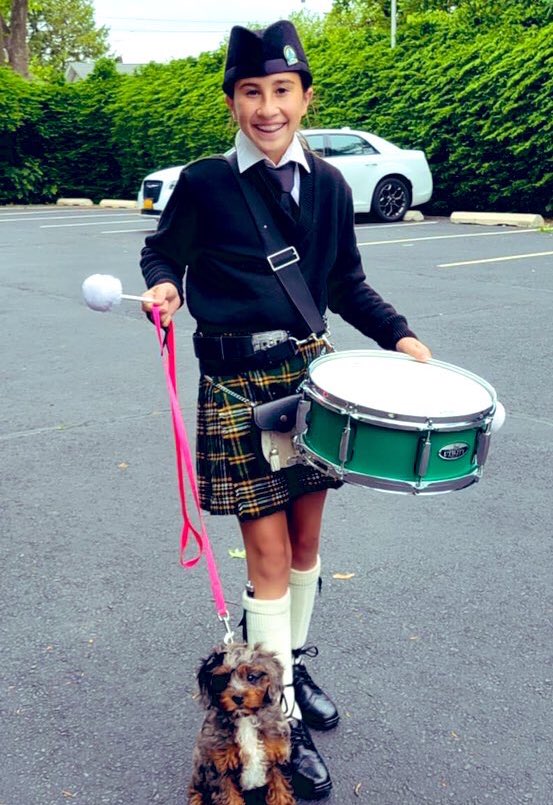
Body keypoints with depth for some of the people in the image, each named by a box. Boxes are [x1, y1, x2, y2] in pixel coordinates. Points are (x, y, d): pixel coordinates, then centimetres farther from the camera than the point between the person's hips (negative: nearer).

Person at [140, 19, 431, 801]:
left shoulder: (328, 185, 4)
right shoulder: (204, 183, -6)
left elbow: (346, 284, 12)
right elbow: (163, 252, 7)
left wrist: (399, 334, 0)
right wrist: (164, 287, -15)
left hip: (310, 373, 4)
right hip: (237, 385, -4)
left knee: (307, 538, 14)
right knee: (269, 552, -2)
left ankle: (294, 661, 39)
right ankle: (283, 720, 13)